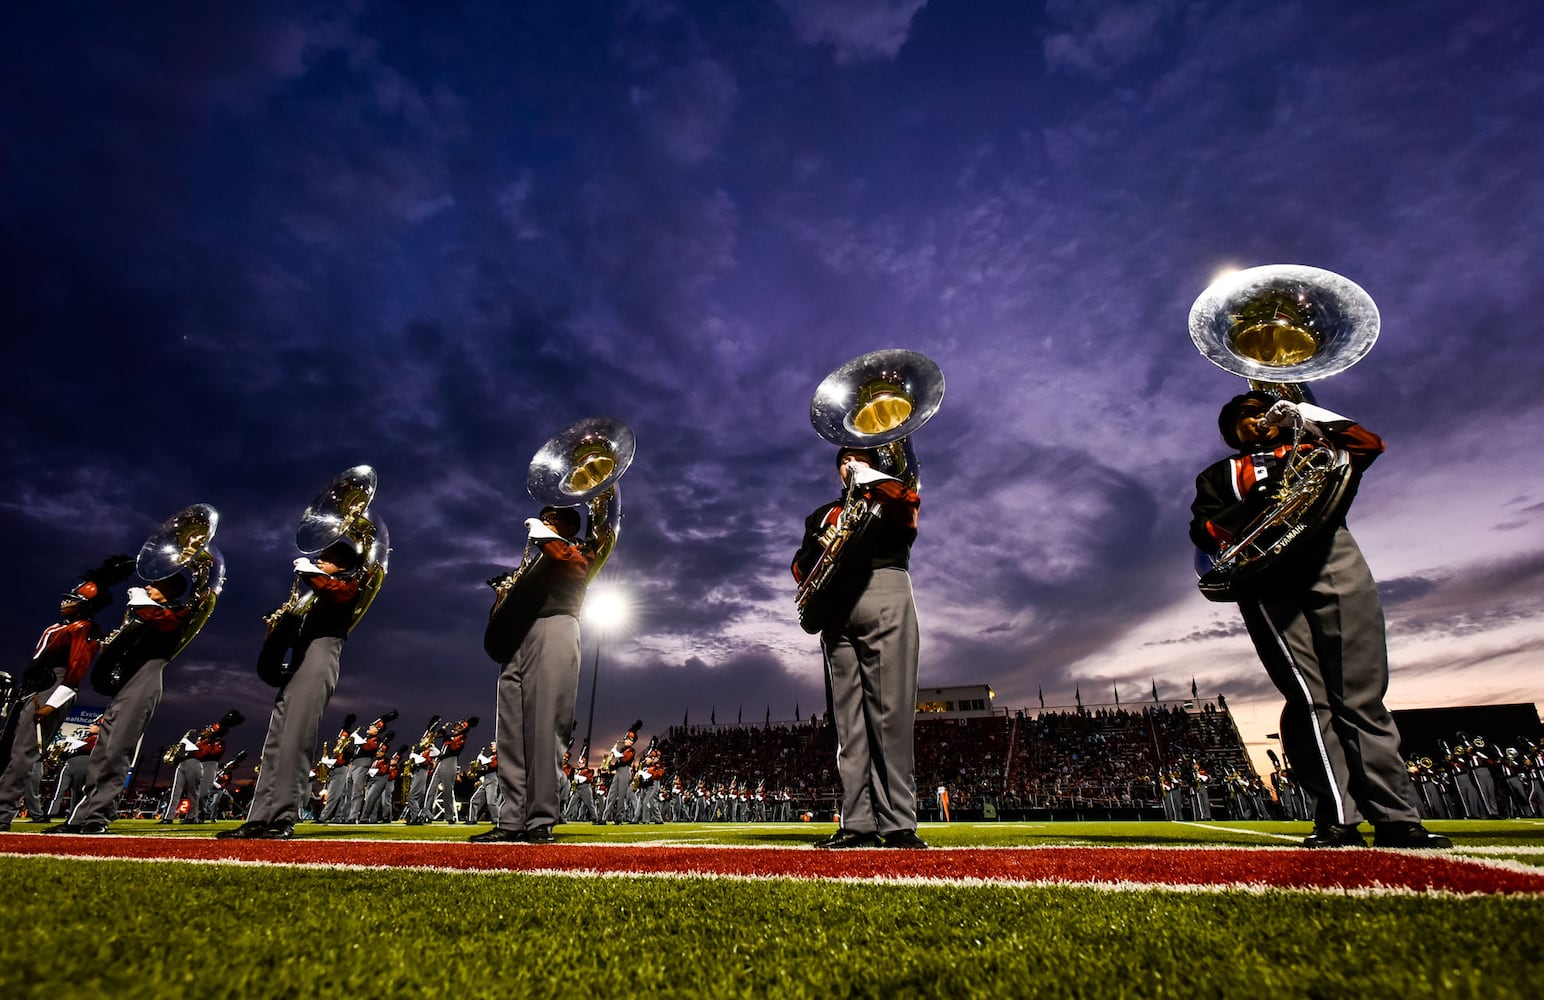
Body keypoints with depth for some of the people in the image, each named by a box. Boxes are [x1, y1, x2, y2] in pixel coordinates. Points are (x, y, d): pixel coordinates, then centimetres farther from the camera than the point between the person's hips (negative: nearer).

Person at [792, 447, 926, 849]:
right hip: (836, 608, 3)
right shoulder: (822, 515, 29)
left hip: (884, 595, -3)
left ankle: (899, 824, -10)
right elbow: (801, 568, 16)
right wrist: (819, 545, -5)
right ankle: (858, 824, -2)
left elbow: (908, 506, -4)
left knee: (891, 711, -10)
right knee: (848, 717, -3)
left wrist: (868, 474, 2)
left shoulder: (893, 498, 22)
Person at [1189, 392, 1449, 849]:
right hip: (1265, 576, -1)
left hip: (1332, 558, 2)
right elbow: (1204, 532, 9)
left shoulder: (1312, 447, 33)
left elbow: (1369, 444, 14)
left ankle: (1394, 818, -6)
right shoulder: (1218, 476, 25)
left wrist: (1306, 414, 13)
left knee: (1361, 693, -6)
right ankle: (1338, 820, -13)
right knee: (1308, 696, -11)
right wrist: (1256, 502, -7)